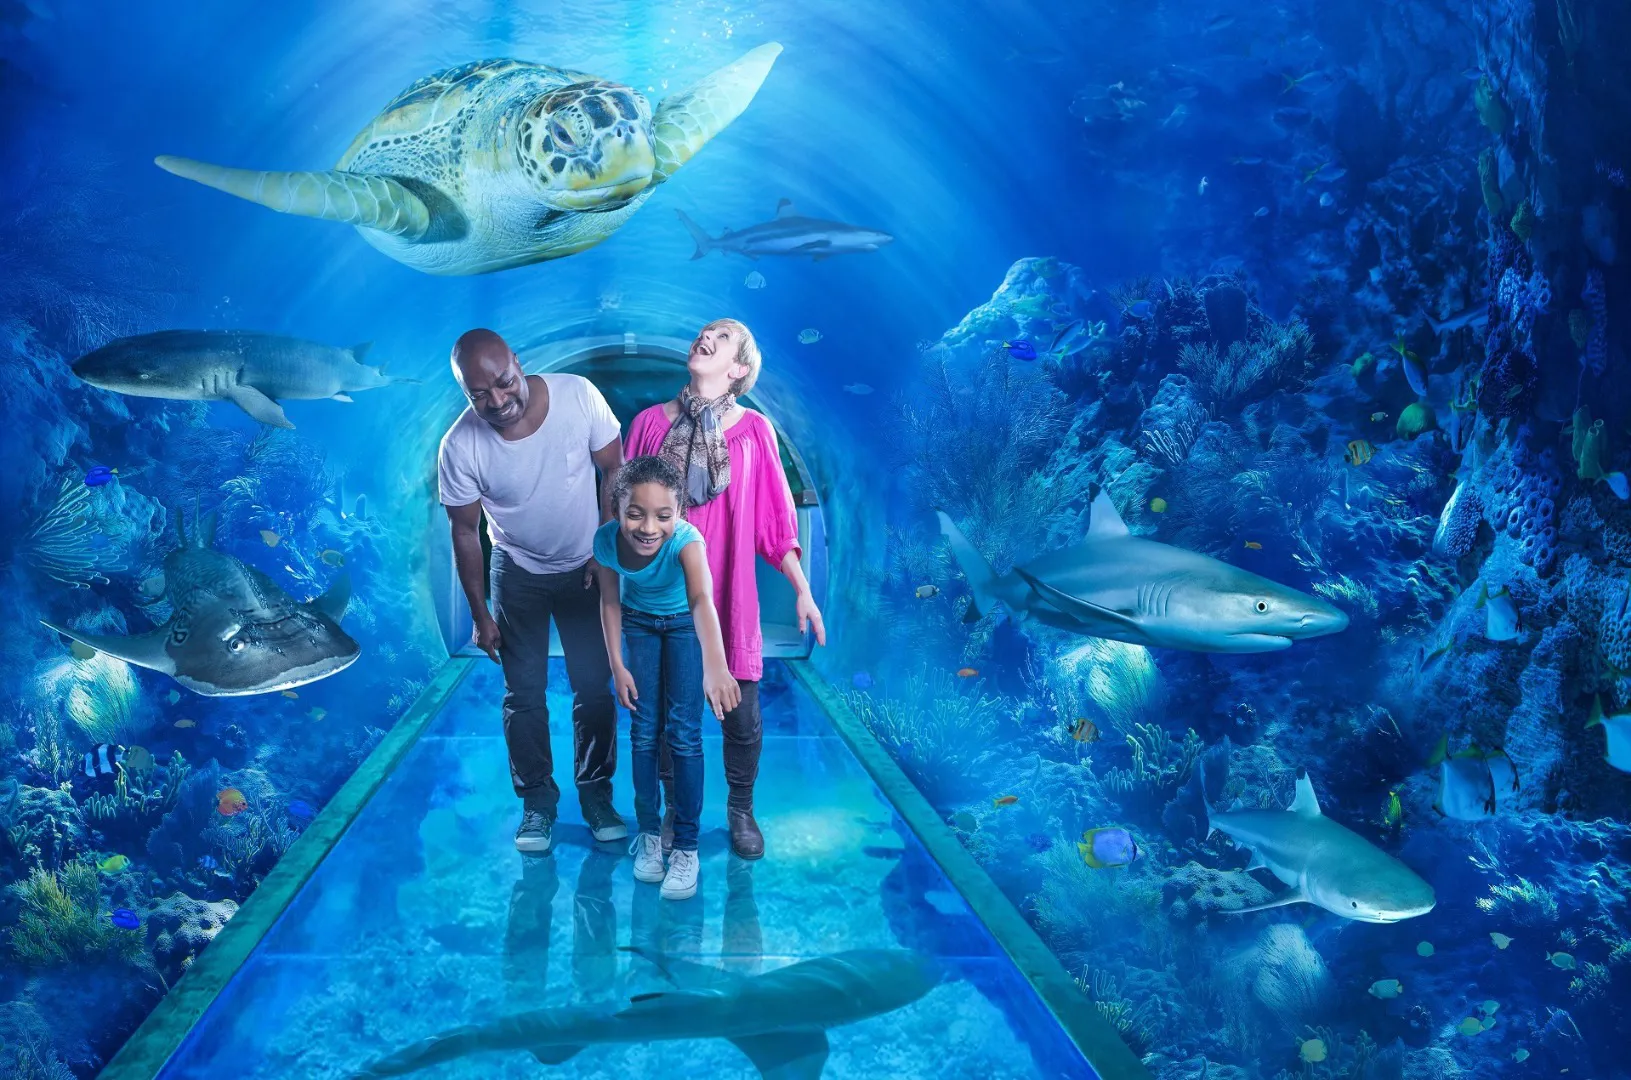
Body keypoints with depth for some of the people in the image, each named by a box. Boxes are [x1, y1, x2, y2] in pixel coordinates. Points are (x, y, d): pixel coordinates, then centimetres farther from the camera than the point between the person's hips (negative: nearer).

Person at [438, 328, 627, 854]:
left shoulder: (579, 395, -24)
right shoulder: (460, 447, -23)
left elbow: (614, 471, -9)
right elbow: (465, 532, -10)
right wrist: (480, 615, -5)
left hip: (585, 567, 1)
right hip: (518, 573, 0)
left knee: (594, 688, 6)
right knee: (524, 694, 6)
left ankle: (596, 793, 23)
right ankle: (538, 800, 22)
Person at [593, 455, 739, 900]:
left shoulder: (686, 539, -40)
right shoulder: (607, 540, -29)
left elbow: (702, 599, -59)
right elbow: (610, 602, -10)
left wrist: (715, 666, -74)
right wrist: (617, 665, -10)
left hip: (684, 623, -3)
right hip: (639, 623, 3)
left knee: (684, 733, -6)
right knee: (644, 730, 3)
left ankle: (686, 846, 3)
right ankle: (649, 833, 18)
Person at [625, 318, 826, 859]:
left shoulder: (753, 430, -3)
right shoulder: (651, 423, 0)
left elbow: (774, 519, 1)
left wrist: (803, 591, -1)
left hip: (727, 596, -1)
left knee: (741, 717, 4)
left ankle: (741, 811, 30)